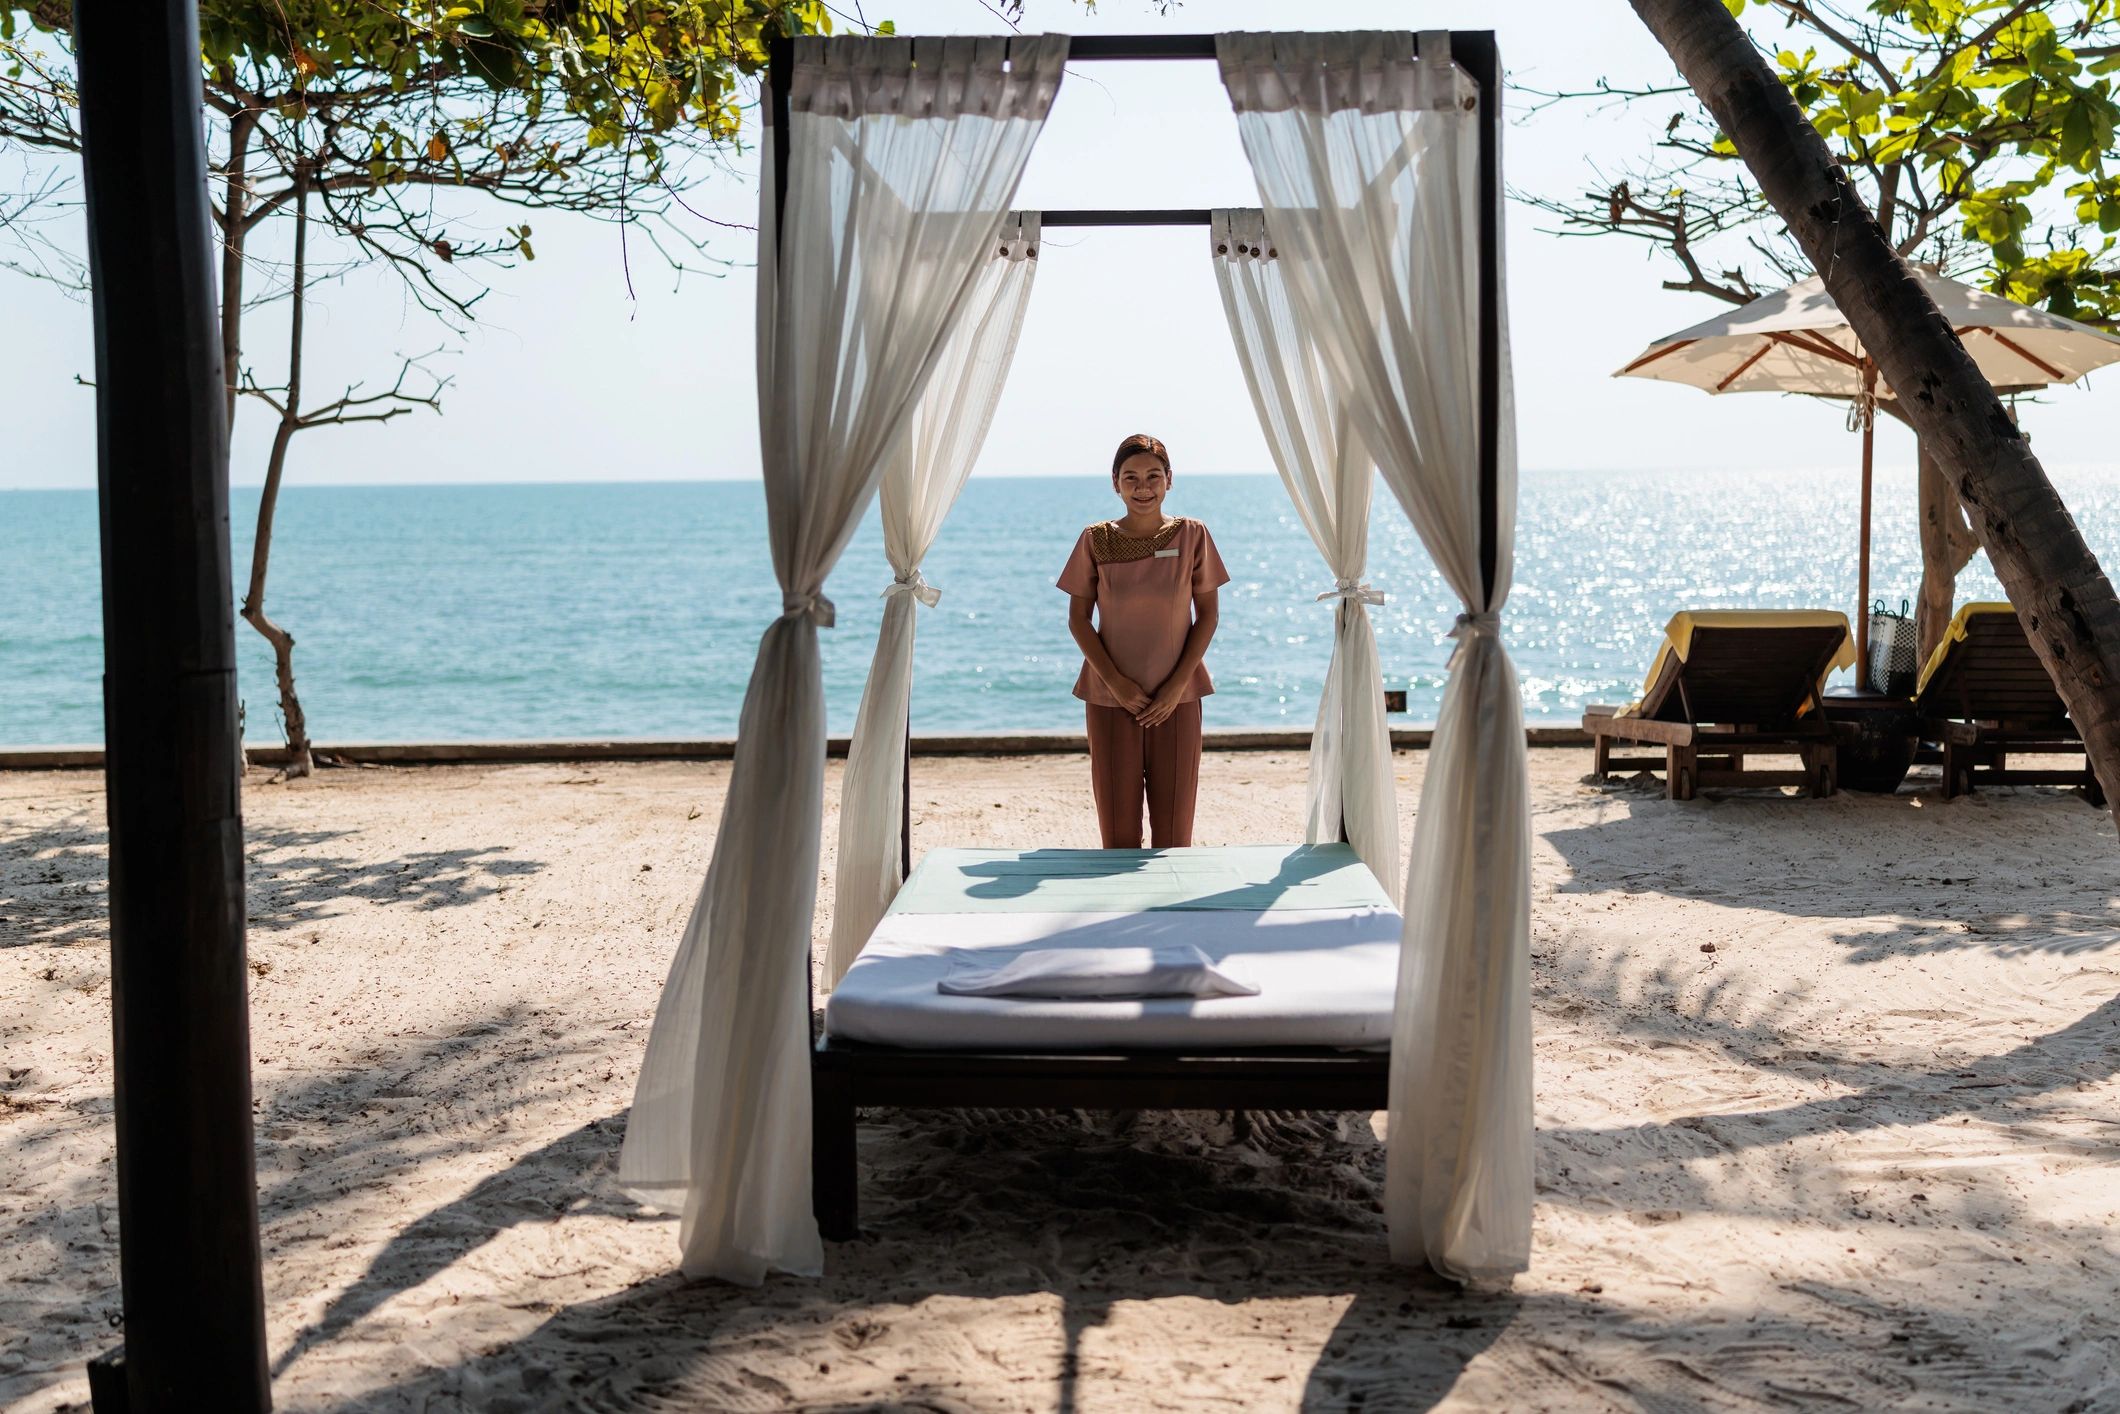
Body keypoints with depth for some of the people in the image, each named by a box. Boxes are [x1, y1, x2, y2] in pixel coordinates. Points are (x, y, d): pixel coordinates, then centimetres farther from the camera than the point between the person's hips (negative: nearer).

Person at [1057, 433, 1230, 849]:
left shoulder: (1192, 535, -1)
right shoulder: (1095, 540, -1)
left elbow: (1208, 615, 1)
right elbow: (1078, 619, 1)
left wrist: (1177, 685, -8)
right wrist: (1116, 682, -10)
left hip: (1176, 698, 0)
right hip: (1111, 697, 0)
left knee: (1174, 829, 2)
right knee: (1118, 831, 1)